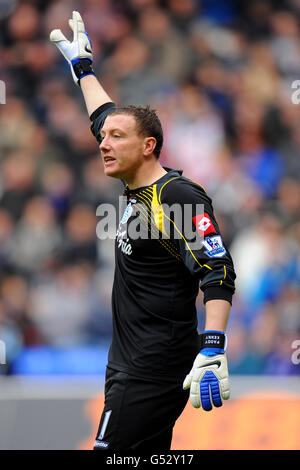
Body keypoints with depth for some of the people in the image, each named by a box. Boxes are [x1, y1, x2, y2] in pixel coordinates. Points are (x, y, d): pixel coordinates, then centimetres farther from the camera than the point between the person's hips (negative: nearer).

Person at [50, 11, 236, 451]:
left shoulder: (179, 195, -11)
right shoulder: (138, 189, 13)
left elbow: (219, 275, -18)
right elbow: (107, 119, 31)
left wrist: (213, 349, -29)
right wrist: (83, 67, 42)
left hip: (154, 373, -9)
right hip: (131, 366, 9)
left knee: (113, 448, -15)